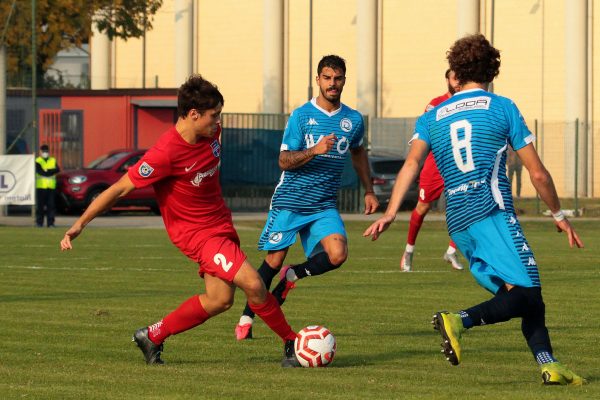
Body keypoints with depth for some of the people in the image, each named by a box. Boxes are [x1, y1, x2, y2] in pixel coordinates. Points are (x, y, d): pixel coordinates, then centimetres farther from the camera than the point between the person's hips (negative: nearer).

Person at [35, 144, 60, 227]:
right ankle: (39, 223, 4)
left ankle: (50, 223, 0)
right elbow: (40, 171, -13)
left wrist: (47, 171, -14)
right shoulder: (38, 161, 4)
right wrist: (51, 172, -10)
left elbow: (57, 170, -3)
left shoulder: (53, 161, 14)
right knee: (40, 206, -1)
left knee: (51, 205, -2)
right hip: (41, 186, -2)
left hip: (51, 187, 2)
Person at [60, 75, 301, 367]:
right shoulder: (166, 153, -27)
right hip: (196, 231, -9)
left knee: (219, 299, 10)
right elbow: (119, 189, -22)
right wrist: (79, 225, -20)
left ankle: (153, 336, 23)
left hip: (220, 223, 9)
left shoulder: (211, 133, -6)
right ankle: (291, 342, -1)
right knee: (252, 284, -17)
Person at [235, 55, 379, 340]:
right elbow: (284, 161, -9)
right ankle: (246, 318, 16)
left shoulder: (353, 120, 7)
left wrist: (368, 190, 22)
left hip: (324, 206, 3)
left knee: (337, 255, -20)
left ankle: (292, 276, 7)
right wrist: (314, 151, -25)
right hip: (290, 200, -3)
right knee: (274, 260, -1)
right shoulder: (301, 116, -5)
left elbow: (358, 152, 27)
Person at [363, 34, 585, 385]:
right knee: (526, 293, -14)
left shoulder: (433, 117, 18)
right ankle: (459, 321, -32)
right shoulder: (502, 108, 7)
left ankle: (548, 365, -3)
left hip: (457, 221, 6)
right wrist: (559, 215, 20)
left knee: (526, 298, 10)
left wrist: (391, 213, -5)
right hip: (492, 211, -6)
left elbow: (412, 163, 0)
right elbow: (537, 174, 8)